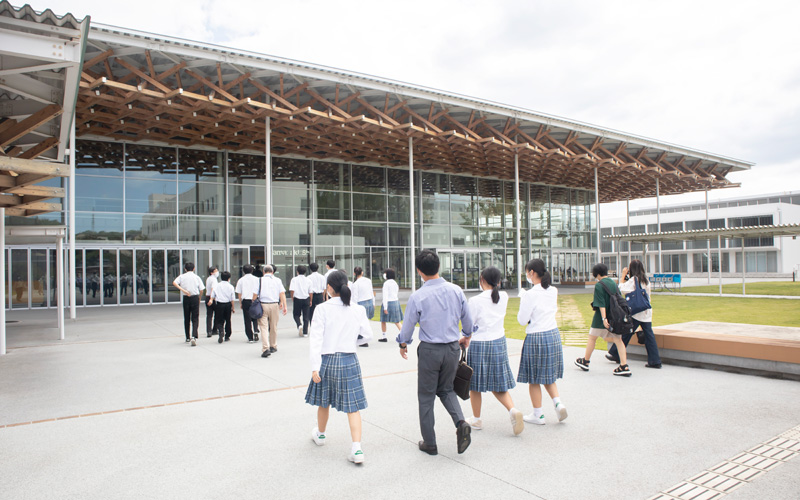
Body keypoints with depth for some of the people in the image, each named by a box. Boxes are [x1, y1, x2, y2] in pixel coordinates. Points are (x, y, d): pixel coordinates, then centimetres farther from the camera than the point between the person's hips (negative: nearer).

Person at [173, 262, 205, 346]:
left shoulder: (182, 276, 6)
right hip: (195, 297, -2)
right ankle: (194, 337, -19)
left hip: (186, 298, 2)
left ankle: (187, 337, 24)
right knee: (195, 319, -1)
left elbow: (174, 282, -12)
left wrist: (183, 290, -16)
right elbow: (201, 289, -2)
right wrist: (199, 300, 10)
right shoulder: (197, 277, 3)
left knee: (186, 318, 15)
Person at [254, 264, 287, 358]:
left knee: (263, 327, -3)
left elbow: (255, 295, -2)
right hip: (274, 305, 2)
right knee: (273, 327, 16)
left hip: (262, 305, -2)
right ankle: (273, 347, 28)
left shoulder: (260, 280, 2)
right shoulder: (277, 280, 7)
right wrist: (284, 306, -3)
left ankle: (265, 349, -16)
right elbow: (282, 293, -2)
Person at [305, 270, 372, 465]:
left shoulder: (323, 309, -12)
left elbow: (316, 339, -14)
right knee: (353, 406, 6)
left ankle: (320, 434, 44)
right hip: (349, 361, 1)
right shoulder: (357, 309, -5)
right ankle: (357, 449, -3)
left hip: (327, 360, -1)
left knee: (324, 401, 21)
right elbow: (367, 334, 5)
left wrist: (315, 367, -11)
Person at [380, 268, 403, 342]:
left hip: (388, 303, -6)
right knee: (397, 321, 7)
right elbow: (397, 294, 12)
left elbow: (385, 295, -15)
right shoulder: (395, 283, 10)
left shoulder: (386, 283, -12)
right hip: (396, 302, 7)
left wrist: (385, 307, -16)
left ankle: (383, 336, 17)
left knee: (383, 320, 10)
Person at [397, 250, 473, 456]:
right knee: (446, 390, 23)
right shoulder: (456, 290, -5)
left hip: (429, 350, -4)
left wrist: (403, 344, 16)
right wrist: (467, 336, 26)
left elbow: (408, 325, -4)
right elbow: (467, 318, 6)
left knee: (426, 396, 12)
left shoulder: (417, 297, -15)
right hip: (453, 348, 4)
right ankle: (461, 422, -1)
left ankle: (430, 443, 20)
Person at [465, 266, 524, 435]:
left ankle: (476, 419, 25)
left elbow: (469, 326, -11)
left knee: (475, 385, 13)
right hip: (499, 344, 5)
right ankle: (513, 410, -8)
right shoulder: (504, 297, -2)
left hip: (479, 345, -5)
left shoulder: (475, 301, -17)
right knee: (498, 385, 15)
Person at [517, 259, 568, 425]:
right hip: (553, 335, 7)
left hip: (536, 338, -7)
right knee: (548, 375, 22)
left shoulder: (531, 294, -17)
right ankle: (558, 403, 5)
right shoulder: (553, 291, 3)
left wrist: (522, 303, 2)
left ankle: (538, 415, 17)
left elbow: (522, 320, -13)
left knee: (534, 379, 8)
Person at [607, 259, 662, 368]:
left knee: (626, 333, 5)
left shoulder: (633, 280, -10)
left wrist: (623, 275, -6)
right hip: (646, 312, 6)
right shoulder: (646, 280, 10)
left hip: (636, 312, -6)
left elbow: (622, 289, -17)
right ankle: (655, 361, 4)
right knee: (649, 335, 5)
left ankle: (616, 355, 15)